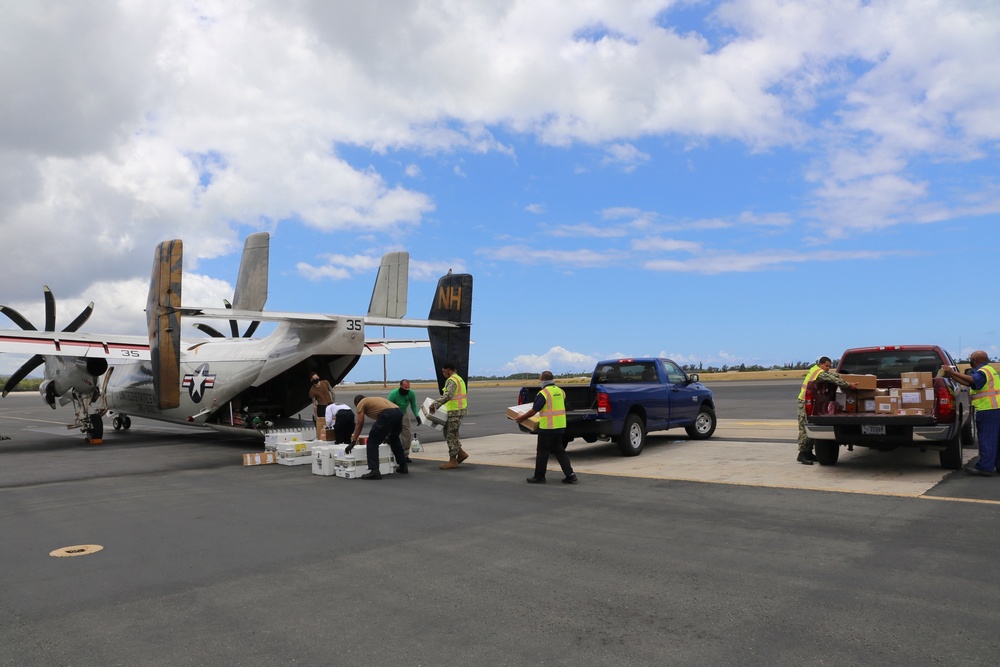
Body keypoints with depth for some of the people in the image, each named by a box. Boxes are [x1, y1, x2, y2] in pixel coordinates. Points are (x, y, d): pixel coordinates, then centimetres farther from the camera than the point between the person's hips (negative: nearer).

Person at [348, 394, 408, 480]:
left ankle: (374, 471, -8)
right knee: (394, 439, 30)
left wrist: (353, 442, 11)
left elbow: (360, 424, 10)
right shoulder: (376, 399, 40)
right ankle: (403, 466, 35)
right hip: (399, 412, 8)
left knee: (372, 442, 1)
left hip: (387, 415, -8)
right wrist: (387, 435, 50)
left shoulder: (361, 403, 19)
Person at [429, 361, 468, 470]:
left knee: (451, 434, -4)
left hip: (455, 411, -10)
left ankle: (452, 461, 1)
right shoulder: (459, 378, 18)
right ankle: (461, 453, 17)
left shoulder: (451, 380, -15)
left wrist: (435, 404, -33)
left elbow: (447, 395, -31)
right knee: (448, 432, 16)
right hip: (459, 409, 10)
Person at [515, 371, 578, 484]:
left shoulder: (543, 393, -14)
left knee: (542, 452, 4)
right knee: (559, 451, 14)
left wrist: (521, 418, 1)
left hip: (547, 427, -7)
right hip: (560, 427, 7)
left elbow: (534, 411, -12)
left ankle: (539, 477, 11)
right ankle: (570, 475, 8)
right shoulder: (560, 391, 9)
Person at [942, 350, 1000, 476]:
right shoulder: (988, 369, 20)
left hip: (988, 411, -10)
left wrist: (953, 373, -33)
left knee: (986, 440, -6)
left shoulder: (982, 372, -13)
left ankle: (985, 467, -3)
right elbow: (968, 383, 21)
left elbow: (972, 380, -35)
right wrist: (952, 376, 17)